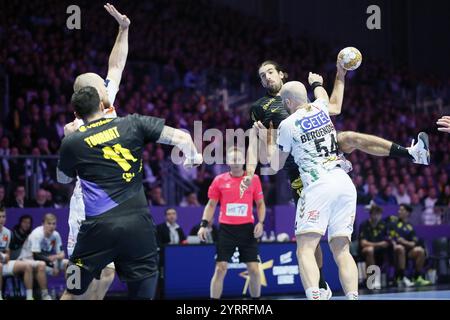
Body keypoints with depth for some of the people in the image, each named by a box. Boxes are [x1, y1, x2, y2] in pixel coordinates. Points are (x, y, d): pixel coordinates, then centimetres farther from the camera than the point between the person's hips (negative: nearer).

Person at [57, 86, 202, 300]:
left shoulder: (72, 142, 6)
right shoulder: (133, 124, 5)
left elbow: (63, 179, 25)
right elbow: (182, 138, 3)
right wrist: (193, 157, 24)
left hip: (99, 225, 0)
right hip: (138, 222, 1)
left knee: (72, 293, 14)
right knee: (143, 294, 9)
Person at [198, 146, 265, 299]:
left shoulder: (254, 179, 4)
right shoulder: (219, 180, 4)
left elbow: (260, 204, 10)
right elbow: (211, 205, 9)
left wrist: (260, 222, -5)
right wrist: (204, 225, -2)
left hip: (247, 229, 0)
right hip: (226, 229, 0)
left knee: (254, 269, -1)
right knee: (220, 269, -6)